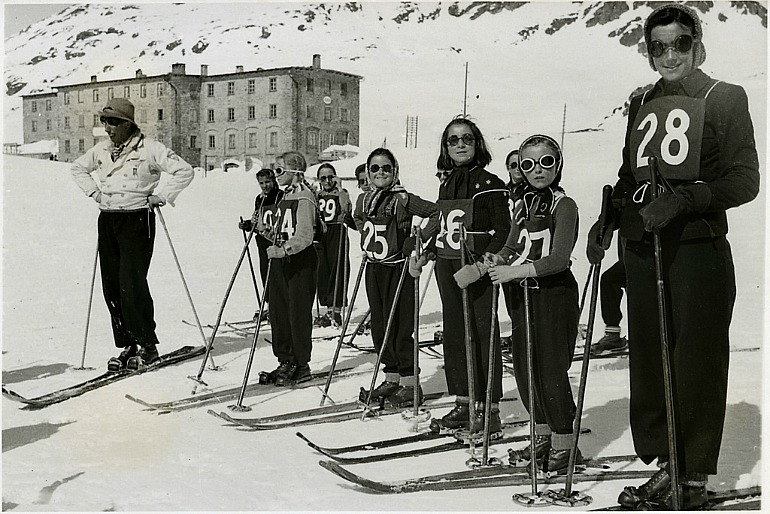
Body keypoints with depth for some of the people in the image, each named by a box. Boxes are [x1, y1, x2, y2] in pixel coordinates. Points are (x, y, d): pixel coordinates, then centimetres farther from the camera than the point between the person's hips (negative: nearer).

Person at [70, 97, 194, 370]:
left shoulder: (149, 149, -8)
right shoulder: (101, 150, 10)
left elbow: (184, 171, -8)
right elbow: (77, 168, 29)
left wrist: (162, 196, -10)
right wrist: (93, 191, 15)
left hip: (137, 220, -6)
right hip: (107, 221, 6)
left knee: (132, 284, -13)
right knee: (112, 286, 5)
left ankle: (147, 345, -2)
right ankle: (127, 345, 13)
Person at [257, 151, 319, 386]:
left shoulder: (304, 198, -12)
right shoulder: (282, 196, 17)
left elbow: (304, 236, -23)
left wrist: (284, 249, -33)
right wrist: (265, 229, 7)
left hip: (300, 262, -9)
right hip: (280, 259, 9)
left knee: (298, 314, -3)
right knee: (278, 312, 10)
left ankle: (302, 366, 6)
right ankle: (285, 362, 21)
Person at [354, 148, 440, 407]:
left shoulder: (403, 199, -13)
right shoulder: (363, 200, 6)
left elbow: (437, 213, -16)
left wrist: (419, 241, -16)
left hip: (398, 268, -7)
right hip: (373, 268, 7)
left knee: (398, 327, -5)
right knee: (379, 327, 11)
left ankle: (410, 383, 6)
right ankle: (392, 378, 24)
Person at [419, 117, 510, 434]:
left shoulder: (490, 185, -5)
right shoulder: (446, 186, 15)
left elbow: (503, 232, -10)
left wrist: (481, 265, -20)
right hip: (447, 267, 7)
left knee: (483, 334, -4)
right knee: (454, 334, 9)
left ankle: (489, 408, 3)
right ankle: (463, 404, 18)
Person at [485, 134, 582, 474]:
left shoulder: (564, 205, -10)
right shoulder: (524, 206, 13)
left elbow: (557, 260, -20)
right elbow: (512, 248, 16)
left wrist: (514, 271, -24)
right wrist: (496, 261, -6)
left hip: (554, 295, -8)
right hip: (523, 295, 8)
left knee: (551, 370, -4)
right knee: (524, 368, 12)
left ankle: (564, 446, 9)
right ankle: (543, 439, 27)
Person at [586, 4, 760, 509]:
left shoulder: (725, 98, 2)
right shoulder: (643, 105, 18)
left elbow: (744, 180, -6)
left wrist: (682, 199, -18)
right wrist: (608, 220, 11)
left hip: (698, 247, -5)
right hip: (643, 250, 6)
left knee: (696, 365, -3)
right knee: (649, 363, 7)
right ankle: (666, 467, 18)